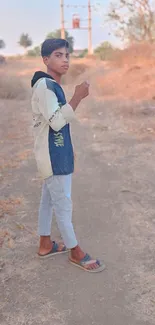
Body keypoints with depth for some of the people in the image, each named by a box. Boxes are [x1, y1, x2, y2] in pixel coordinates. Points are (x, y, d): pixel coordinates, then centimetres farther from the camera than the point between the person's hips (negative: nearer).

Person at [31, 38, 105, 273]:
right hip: (52, 156, -10)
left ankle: (45, 244, 32)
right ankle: (75, 251, 17)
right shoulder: (44, 86, -18)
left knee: (49, 200, 18)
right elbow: (57, 122, -25)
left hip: (57, 153, 10)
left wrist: (67, 151, 20)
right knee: (64, 204, 2)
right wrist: (78, 97, -26)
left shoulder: (53, 86, 13)